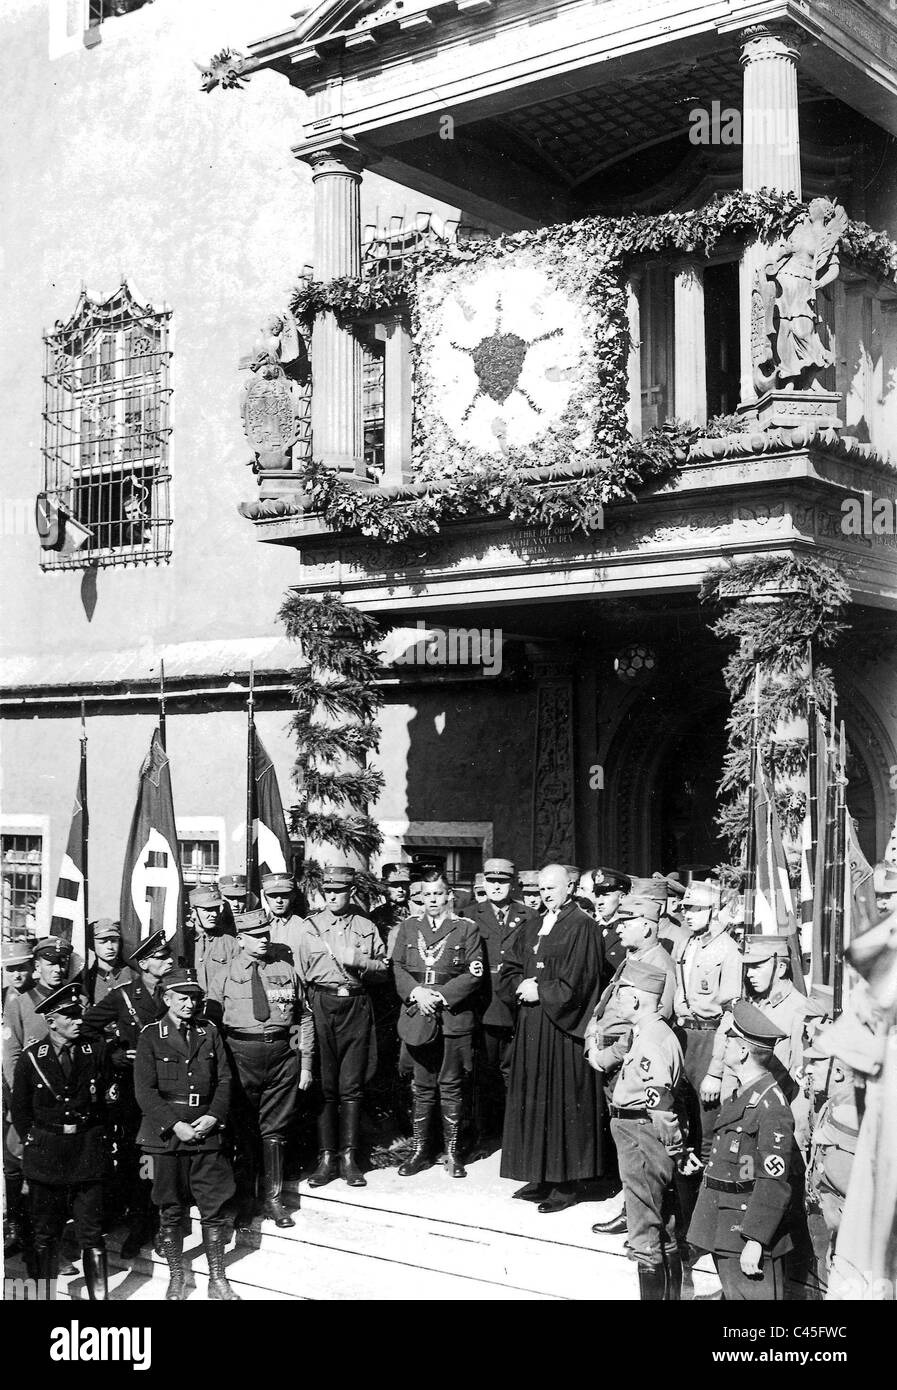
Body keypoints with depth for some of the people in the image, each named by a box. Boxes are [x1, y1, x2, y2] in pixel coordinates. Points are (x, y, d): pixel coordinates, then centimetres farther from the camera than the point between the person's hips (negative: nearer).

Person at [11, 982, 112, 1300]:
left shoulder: (96, 1052, 0)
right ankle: (47, 1294, 22)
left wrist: (101, 1136, -1)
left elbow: (110, 1097, 4)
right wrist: (33, 1142, 4)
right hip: (45, 1155, 0)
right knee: (45, 1234, 10)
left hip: (89, 1153, 0)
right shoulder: (31, 1058, -1)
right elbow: (20, 1109, 8)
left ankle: (99, 1295, 6)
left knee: (92, 1234, 0)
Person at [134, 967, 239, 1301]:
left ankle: (217, 1279, 12)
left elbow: (224, 1079, 8)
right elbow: (145, 1090, -6)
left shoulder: (209, 1032, 9)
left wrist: (214, 1116, -7)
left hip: (207, 1131, 2)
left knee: (216, 1207, 1)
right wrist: (175, 1125, -13)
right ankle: (176, 1278, 19)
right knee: (170, 1210, 6)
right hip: (166, 1135, -2)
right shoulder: (151, 1036, -1)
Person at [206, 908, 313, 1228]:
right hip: (241, 1057, -1)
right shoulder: (223, 975, 4)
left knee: (274, 1130, 7)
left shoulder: (286, 971, 9)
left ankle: (273, 1200, 17)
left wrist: (306, 1064, 6)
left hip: (283, 1056, 2)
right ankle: (244, 1201, 15)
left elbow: (305, 1019, 11)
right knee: (243, 1130, 3)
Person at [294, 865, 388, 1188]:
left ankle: (349, 1158, 6)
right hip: (321, 1005, -1)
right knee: (324, 1085, -1)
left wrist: (360, 961, -8)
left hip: (356, 1007, 1)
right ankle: (326, 1158, 4)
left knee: (351, 1086, 1)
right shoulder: (309, 927, 9)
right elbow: (299, 973, 7)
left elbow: (384, 970, 11)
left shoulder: (366, 928, 12)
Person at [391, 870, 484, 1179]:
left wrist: (441, 996, -13)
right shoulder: (408, 926, 11)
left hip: (454, 1017, -2)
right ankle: (420, 1150, 15)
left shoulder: (466, 928, 3)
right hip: (417, 1016, 2)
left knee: (451, 1087, 3)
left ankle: (452, 1151, 12)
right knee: (421, 1087, 7)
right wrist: (416, 992, -10)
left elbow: (474, 974, -4)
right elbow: (397, 966, 7)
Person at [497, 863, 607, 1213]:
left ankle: (564, 1184, 4)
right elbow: (507, 973, 12)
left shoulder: (582, 928, -8)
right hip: (531, 1027, 7)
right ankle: (540, 1177, 18)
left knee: (563, 1102, -2)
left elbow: (577, 983, -13)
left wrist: (539, 991, -10)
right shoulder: (530, 929, 14)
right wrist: (523, 985, -7)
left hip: (563, 1028, -7)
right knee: (533, 1102, 9)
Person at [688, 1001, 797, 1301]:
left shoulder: (771, 1105, -19)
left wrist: (755, 1242, -21)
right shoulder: (741, 1096, 10)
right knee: (732, 1294, 16)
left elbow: (774, 1183, -21)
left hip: (749, 1235, -9)